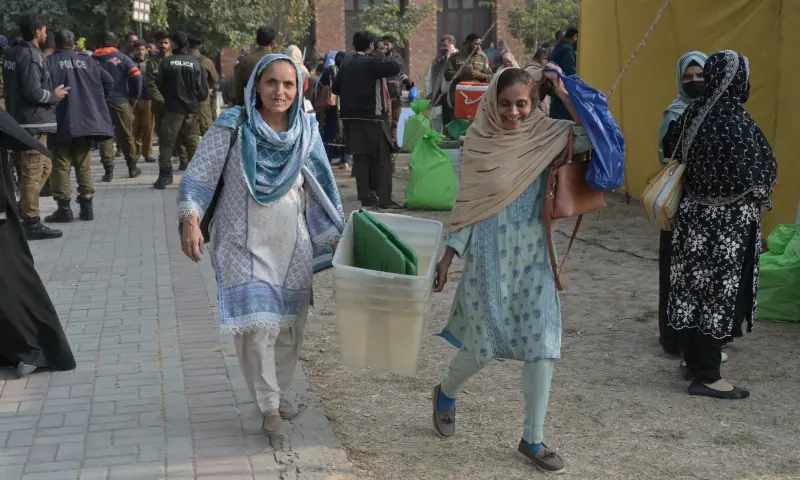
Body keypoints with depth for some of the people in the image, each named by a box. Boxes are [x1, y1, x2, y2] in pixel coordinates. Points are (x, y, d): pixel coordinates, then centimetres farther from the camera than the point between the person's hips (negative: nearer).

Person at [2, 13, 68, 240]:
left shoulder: (12, 54, 13)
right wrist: (54, 96, -6)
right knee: (33, 174, -5)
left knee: (43, 167, 18)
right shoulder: (31, 56, -16)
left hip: (20, 120, 10)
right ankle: (31, 223, -1)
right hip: (33, 122, -10)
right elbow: (33, 91, -23)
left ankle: (21, 211, 19)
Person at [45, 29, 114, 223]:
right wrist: (94, 103, 16)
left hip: (61, 123, -4)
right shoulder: (87, 61, 9)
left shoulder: (50, 62, -5)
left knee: (61, 165, 3)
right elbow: (108, 81, 8)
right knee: (84, 164, 12)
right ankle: (86, 206, 11)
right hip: (86, 121, 4)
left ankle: (64, 208, 1)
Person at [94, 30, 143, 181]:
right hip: (121, 101, -1)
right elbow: (136, 76, -10)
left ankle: (108, 170, -1)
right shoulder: (122, 57, -2)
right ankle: (132, 167, 16)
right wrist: (135, 97, 0)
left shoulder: (93, 59, 2)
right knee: (126, 135, 9)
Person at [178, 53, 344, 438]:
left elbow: (320, 189, 9)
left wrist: (337, 236, 10)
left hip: (292, 243, 4)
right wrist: (190, 221, -21)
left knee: (290, 324, 11)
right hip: (245, 243, -4)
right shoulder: (233, 126, -10)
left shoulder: (306, 131, 0)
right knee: (256, 324, -10)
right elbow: (198, 177, -8)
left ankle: (280, 392, 32)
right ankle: (269, 406, 7)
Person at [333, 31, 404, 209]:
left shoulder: (346, 64, 9)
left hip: (351, 117, 7)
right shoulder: (372, 62, -12)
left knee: (360, 157, 11)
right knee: (382, 158, -2)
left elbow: (335, 88, 15)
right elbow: (396, 67, -21)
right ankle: (384, 198, -5)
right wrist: (389, 58, -1)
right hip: (372, 117, -7)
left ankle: (365, 196, 11)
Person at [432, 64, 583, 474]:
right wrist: (447, 257, 0)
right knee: (484, 346, 5)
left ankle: (533, 439, 15)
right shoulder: (478, 141, -5)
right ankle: (445, 394, 38)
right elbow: (466, 205, 0)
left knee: (542, 346, -1)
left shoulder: (547, 135, -3)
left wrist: (564, 92, -16)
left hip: (534, 256, 2)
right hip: (489, 256, -2)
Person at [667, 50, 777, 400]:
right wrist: (759, 198, -1)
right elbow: (751, 180, -20)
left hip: (696, 215, 8)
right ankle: (706, 376, 7)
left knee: (699, 288, 17)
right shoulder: (735, 121, -21)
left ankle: (694, 358, 30)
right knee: (721, 293, 1)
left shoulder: (694, 114, 2)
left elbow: (681, 159, 11)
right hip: (728, 223, -8)